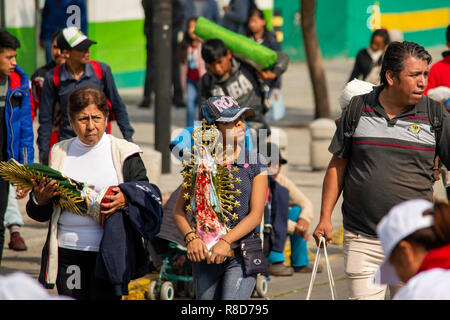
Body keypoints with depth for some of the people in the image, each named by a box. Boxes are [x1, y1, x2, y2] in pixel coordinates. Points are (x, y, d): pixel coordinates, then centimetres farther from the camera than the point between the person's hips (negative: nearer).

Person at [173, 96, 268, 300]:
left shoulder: (255, 162, 1)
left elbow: (256, 214, -5)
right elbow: (179, 210, 3)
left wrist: (226, 241, -19)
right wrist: (190, 237, -17)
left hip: (241, 254, -2)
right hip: (204, 255, 2)